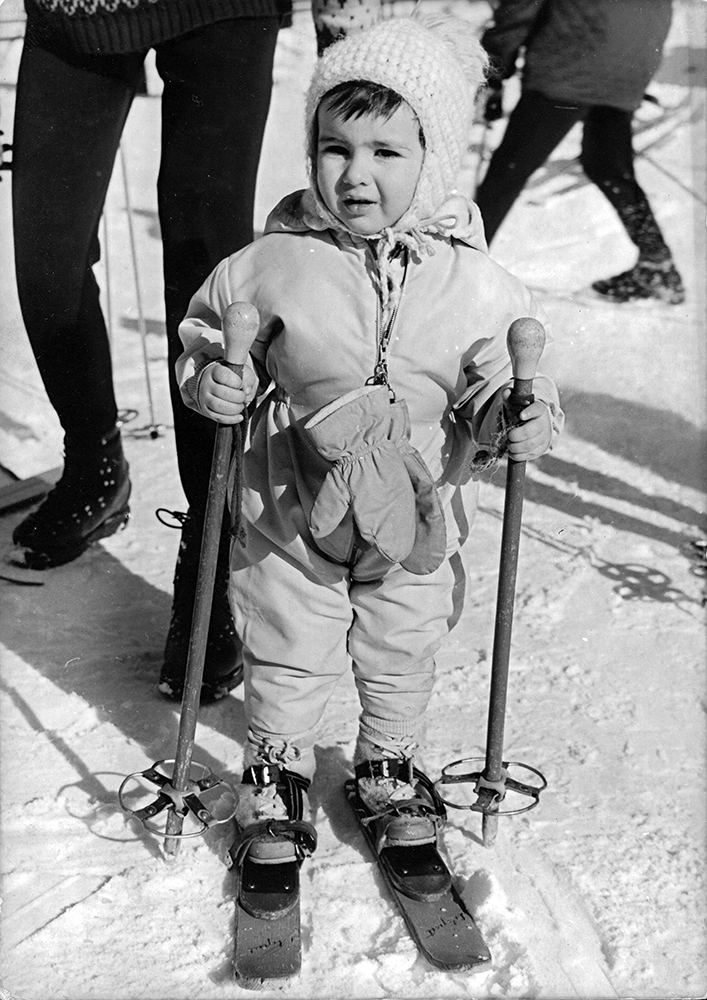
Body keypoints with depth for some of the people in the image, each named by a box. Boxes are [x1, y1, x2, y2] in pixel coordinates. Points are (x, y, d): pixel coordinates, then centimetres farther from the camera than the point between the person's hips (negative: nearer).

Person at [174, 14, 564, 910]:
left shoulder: (473, 284, -11)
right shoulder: (273, 264, -14)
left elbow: (495, 383, 0)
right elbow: (206, 325, 2)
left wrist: (517, 419, -21)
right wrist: (212, 377, -18)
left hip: (416, 524, 1)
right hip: (292, 514, -1)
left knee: (401, 666, 20)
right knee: (286, 665, 15)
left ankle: (390, 775, 47)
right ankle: (275, 780, 40)